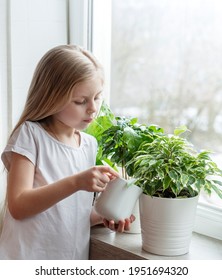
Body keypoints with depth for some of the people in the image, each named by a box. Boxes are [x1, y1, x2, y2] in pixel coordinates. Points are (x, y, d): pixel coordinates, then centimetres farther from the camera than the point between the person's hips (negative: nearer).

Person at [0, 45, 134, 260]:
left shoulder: (89, 145, 6)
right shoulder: (30, 135, -11)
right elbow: (18, 207, -18)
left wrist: (103, 216, -5)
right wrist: (76, 182, -27)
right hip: (26, 259, -5)